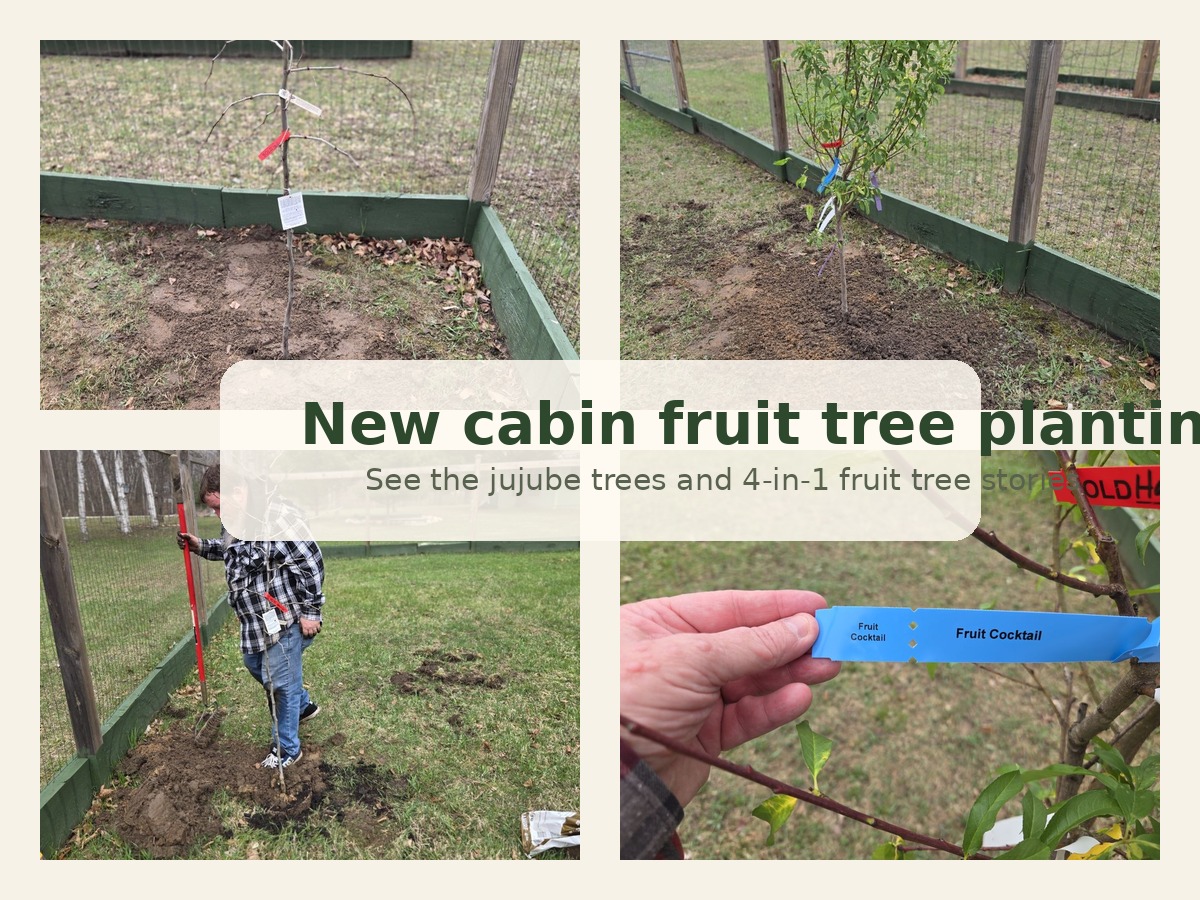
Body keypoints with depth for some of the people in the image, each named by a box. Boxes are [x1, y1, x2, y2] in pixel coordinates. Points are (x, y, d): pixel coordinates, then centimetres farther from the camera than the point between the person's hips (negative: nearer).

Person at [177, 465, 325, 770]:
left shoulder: (275, 518, -26)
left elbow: (310, 564, -24)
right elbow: (231, 550, 28)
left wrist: (310, 611, -20)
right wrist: (200, 546, 12)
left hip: (285, 621, -10)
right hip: (256, 621, 10)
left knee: (281, 682, 2)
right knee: (255, 665, 27)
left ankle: (286, 749, 21)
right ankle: (303, 706, 48)